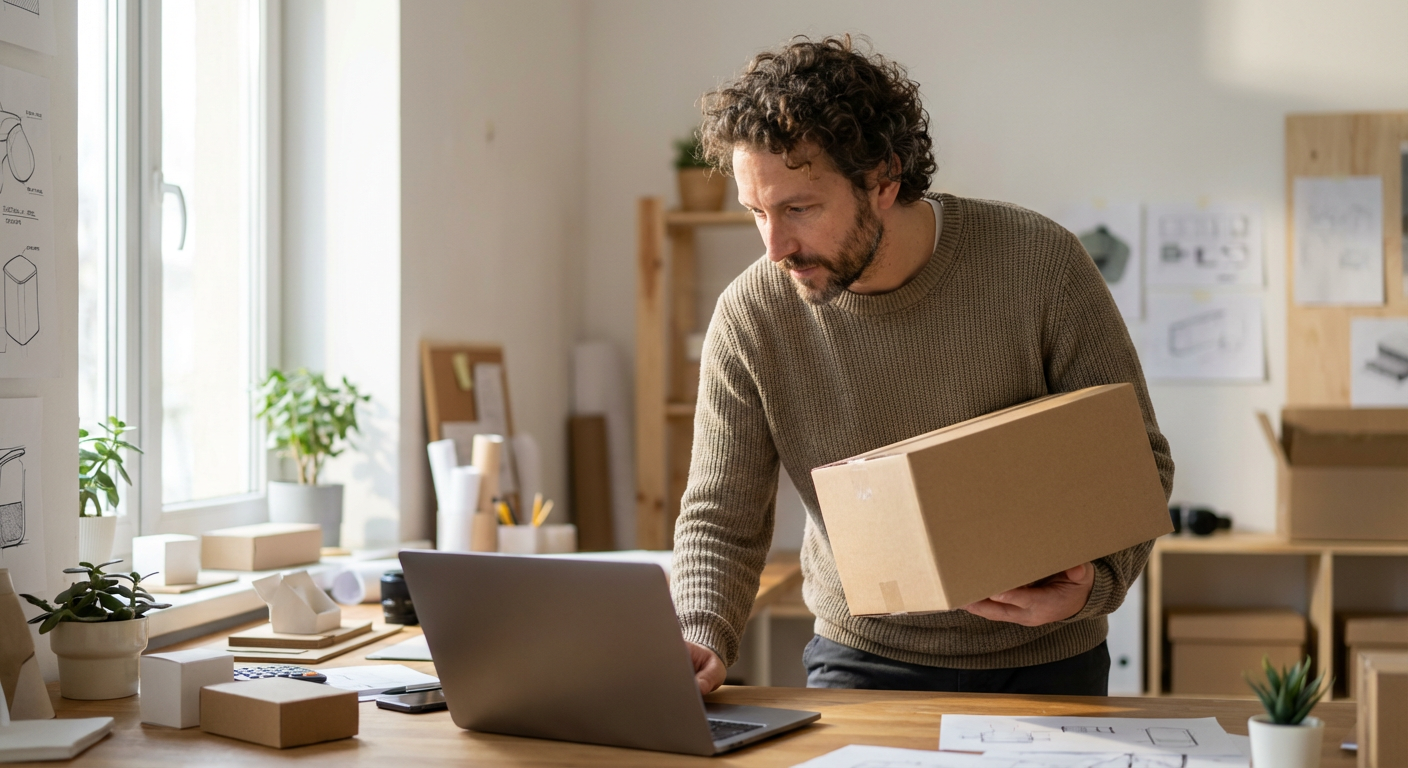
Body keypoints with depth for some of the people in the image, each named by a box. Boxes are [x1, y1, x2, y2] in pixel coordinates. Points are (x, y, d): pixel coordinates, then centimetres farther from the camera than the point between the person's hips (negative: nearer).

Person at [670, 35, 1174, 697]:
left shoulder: (1039, 264, -14)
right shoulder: (751, 316, -11)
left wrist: (1094, 583, -25)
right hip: (863, 661, 1)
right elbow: (720, 519, -5)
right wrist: (699, 640, -24)